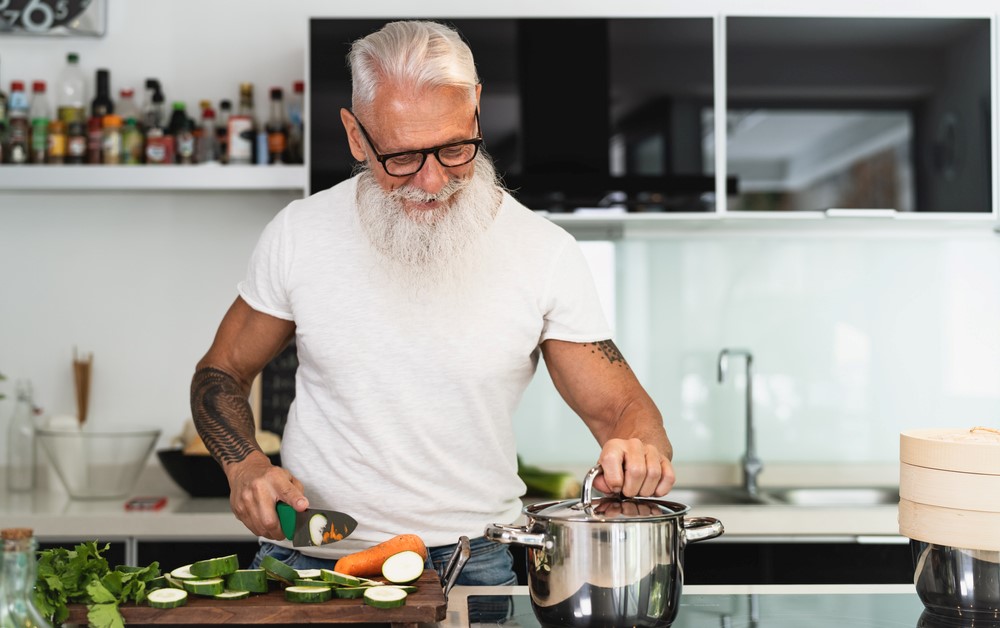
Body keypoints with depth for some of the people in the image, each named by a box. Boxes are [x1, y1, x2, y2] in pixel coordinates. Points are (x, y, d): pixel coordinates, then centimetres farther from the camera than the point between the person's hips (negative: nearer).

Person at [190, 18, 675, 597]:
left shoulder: (545, 253, -3)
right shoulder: (301, 234, 0)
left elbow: (620, 407, 2)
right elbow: (221, 373, 12)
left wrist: (641, 450, -22)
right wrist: (245, 464, -8)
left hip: (470, 565, 0)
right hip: (308, 557, 0)